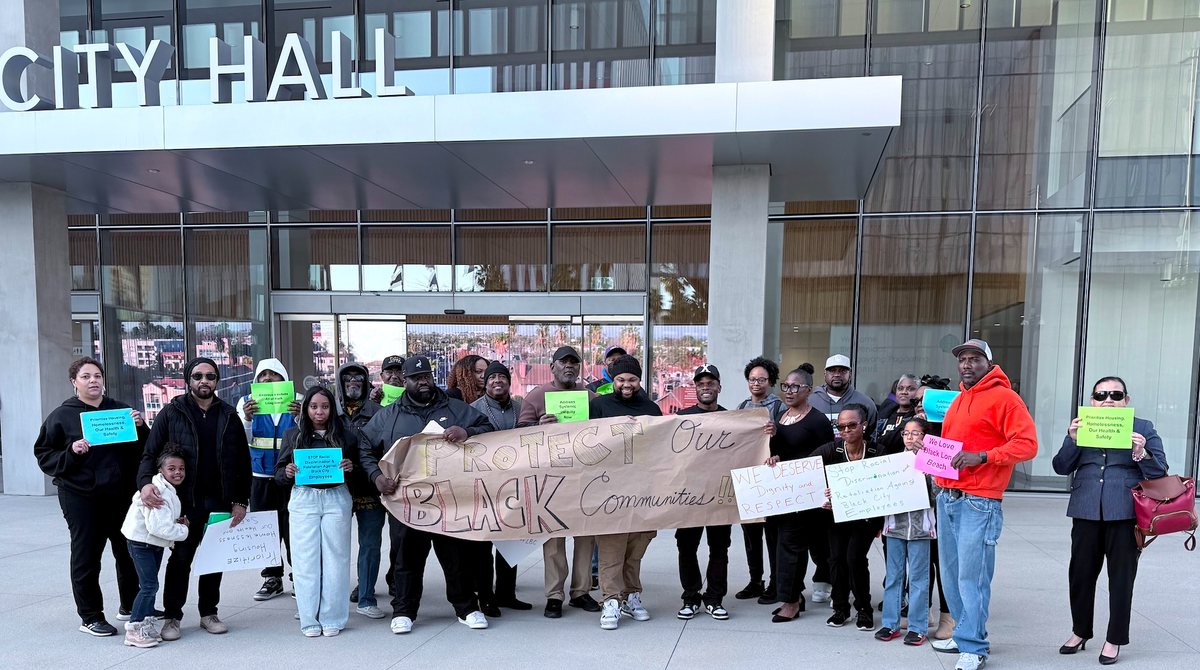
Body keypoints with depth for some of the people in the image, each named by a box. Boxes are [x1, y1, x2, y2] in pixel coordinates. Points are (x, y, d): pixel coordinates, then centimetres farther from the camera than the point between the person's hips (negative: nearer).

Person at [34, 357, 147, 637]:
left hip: (122, 495, 3)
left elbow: (144, 450, 10)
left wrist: (140, 427, -9)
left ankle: (130, 605, 30)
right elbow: (44, 456, 2)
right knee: (86, 556, 2)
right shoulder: (61, 416, 3)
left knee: (129, 551, 12)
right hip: (81, 497, -3)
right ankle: (90, 616, 16)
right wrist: (71, 452, -16)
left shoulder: (121, 410, 10)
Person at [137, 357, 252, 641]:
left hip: (221, 503, 2)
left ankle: (209, 613, 23)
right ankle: (172, 617, 16)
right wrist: (146, 482, -21)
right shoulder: (172, 413, 2)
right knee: (180, 559, 3)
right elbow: (151, 453, -1)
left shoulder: (229, 416, 8)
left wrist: (241, 501, 3)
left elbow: (243, 462, 9)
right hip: (185, 502, -2)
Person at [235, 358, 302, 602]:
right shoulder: (247, 402, 5)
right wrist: (247, 418, -20)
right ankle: (272, 578, 21)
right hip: (260, 478, 2)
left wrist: (300, 417, -28)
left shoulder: (297, 401, 1)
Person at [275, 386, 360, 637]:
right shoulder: (293, 435, 9)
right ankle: (309, 620, 11)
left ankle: (332, 619, 11)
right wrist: (288, 472, -10)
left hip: (336, 497, 0)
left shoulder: (346, 435, 6)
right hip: (303, 498, 1)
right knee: (306, 560, 1)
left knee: (335, 558, 2)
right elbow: (279, 472, 11)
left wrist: (351, 468, -12)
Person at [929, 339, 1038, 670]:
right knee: (951, 573, 12)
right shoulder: (959, 401, 19)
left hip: (978, 502, -8)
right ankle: (965, 634, 26)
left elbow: (1027, 444, -13)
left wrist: (982, 457, -22)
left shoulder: (1004, 398, -6)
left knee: (972, 576, -6)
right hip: (947, 497, 8)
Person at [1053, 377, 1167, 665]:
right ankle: (1080, 632, 26)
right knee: (1081, 574, 9)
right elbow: (1061, 467, 4)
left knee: (1121, 577, 5)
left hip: (1125, 514, -2)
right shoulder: (1081, 427, 11)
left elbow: (1160, 472, 0)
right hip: (1086, 512, 2)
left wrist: (1142, 453, -19)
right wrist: (1073, 441, -12)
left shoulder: (1143, 428, 4)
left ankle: (1114, 640, 19)